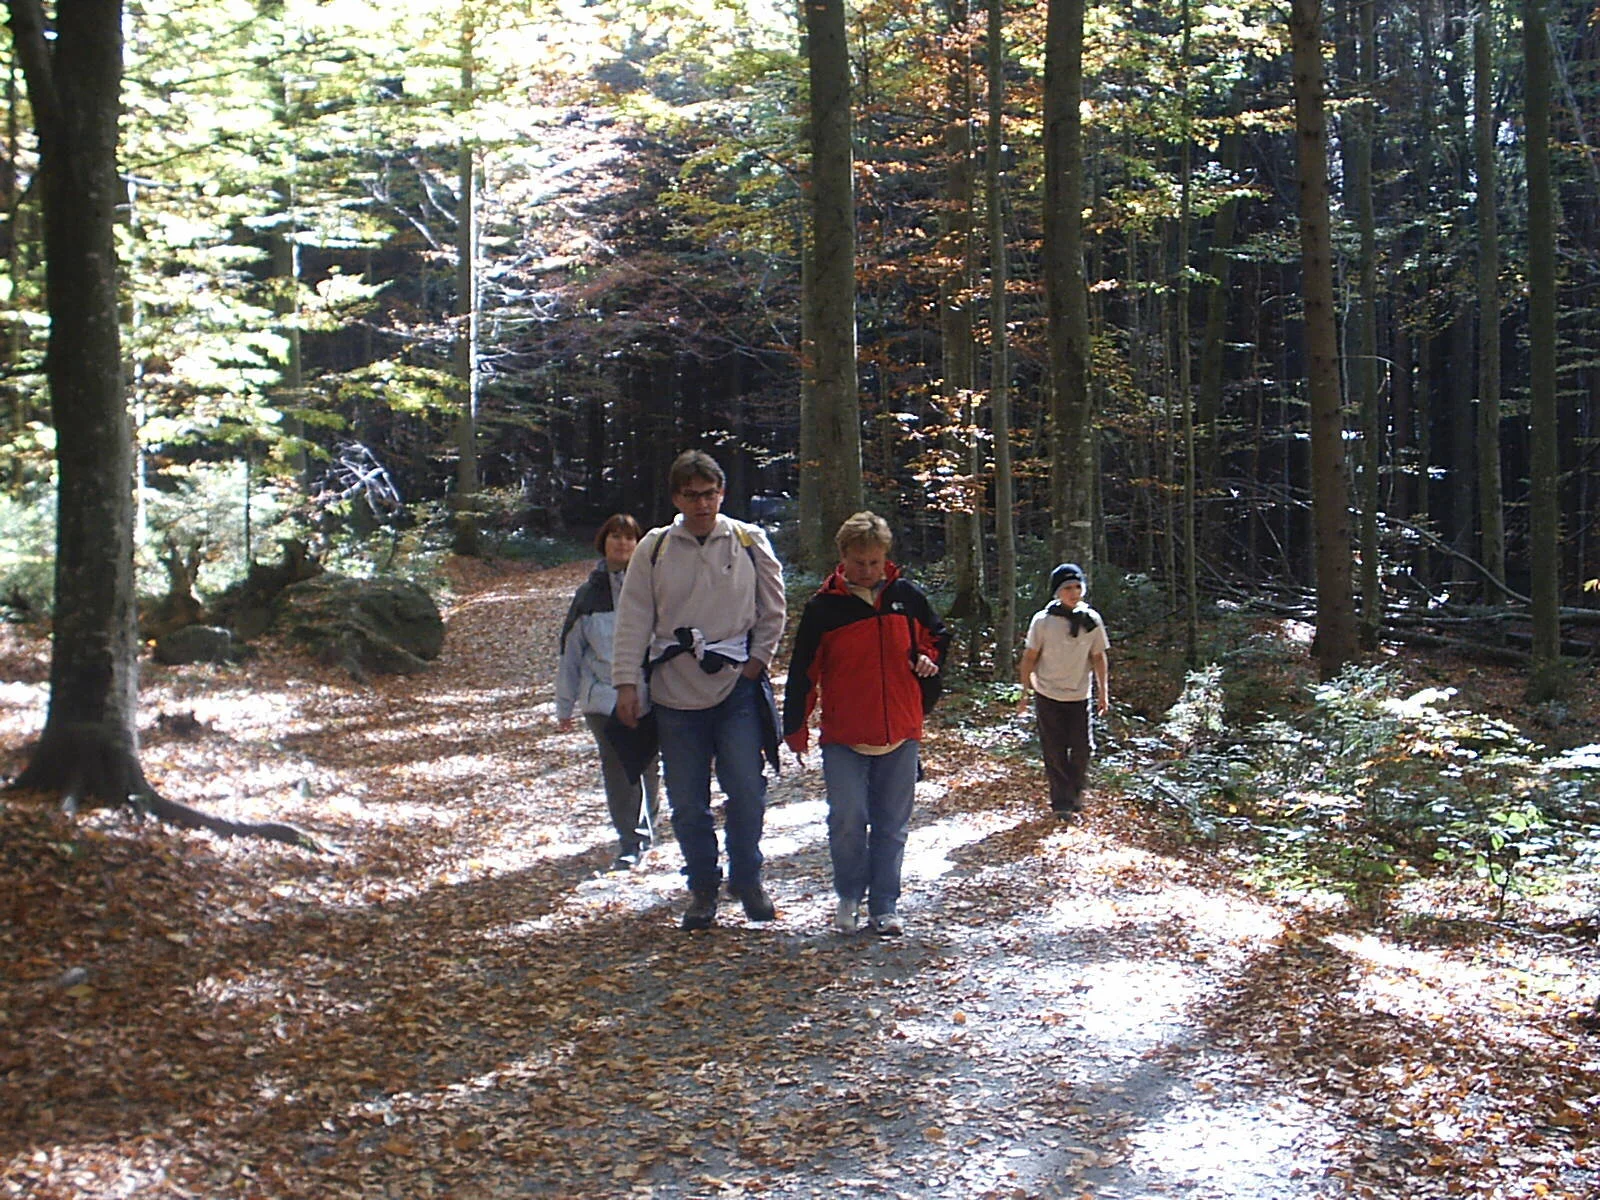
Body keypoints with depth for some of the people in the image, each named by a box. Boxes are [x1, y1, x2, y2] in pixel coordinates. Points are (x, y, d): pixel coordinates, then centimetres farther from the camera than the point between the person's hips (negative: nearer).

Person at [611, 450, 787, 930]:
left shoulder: (749, 542, 2)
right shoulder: (653, 549, 3)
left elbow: (773, 608, 9)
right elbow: (633, 620, 3)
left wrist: (757, 660, 0)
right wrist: (627, 682, -3)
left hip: (737, 687, -1)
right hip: (674, 691, 1)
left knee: (746, 791, -3)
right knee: (687, 800, 5)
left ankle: (747, 878, 17)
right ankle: (703, 887, 21)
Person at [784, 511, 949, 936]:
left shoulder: (907, 596, 4)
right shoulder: (823, 607, -2)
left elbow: (936, 636, 22)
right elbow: (803, 671, 2)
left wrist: (928, 659, 0)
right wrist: (795, 730, 1)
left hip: (900, 734, 2)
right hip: (843, 737, -2)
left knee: (892, 826, 7)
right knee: (847, 820, -10)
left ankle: (885, 906, 18)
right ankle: (849, 896, 13)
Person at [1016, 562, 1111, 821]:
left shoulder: (1092, 620, -1)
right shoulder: (1043, 620, -8)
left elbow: (1098, 657, 8)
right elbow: (1030, 657, -1)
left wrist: (1103, 692, 8)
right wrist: (1024, 692, 1)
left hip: (1079, 696, 2)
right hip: (1048, 695, -2)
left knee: (1082, 749, 2)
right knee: (1055, 752, 1)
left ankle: (1075, 795, 24)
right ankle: (1062, 802, 10)